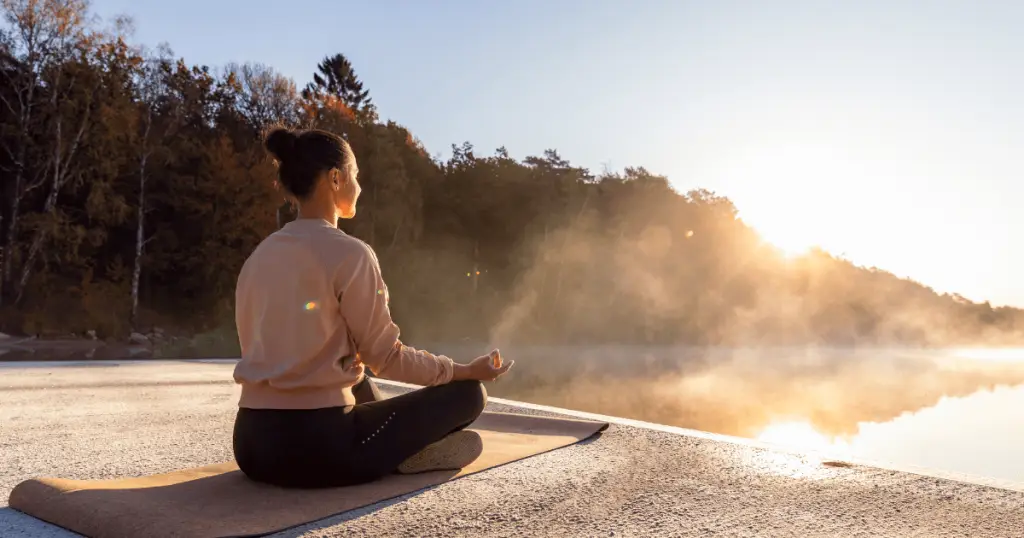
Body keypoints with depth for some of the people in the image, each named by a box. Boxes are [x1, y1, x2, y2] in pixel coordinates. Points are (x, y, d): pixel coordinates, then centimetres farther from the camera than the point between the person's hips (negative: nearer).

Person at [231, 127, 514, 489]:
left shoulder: (258, 257, 8)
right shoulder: (349, 254, -12)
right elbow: (385, 358, -7)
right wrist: (467, 370, 7)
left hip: (252, 444, 7)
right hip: (317, 446, -7)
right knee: (468, 393, 6)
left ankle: (395, 444, 28)